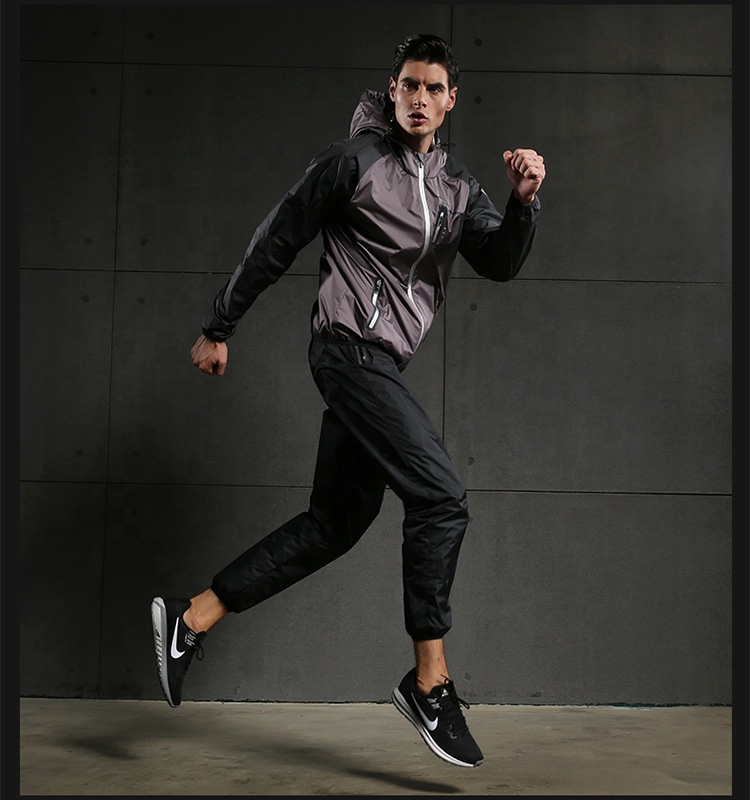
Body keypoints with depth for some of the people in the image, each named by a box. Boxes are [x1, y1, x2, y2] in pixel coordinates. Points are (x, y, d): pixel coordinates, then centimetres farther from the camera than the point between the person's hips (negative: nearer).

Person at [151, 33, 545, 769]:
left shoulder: (455, 185, 13)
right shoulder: (354, 160, -5)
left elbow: (500, 264, 2)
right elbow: (276, 242, -1)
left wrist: (524, 200, -16)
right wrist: (219, 327, 3)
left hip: (379, 364, 8)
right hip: (350, 346, -8)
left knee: (335, 523, 9)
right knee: (441, 497, -15)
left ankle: (192, 618, 17)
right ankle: (429, 681, -6)